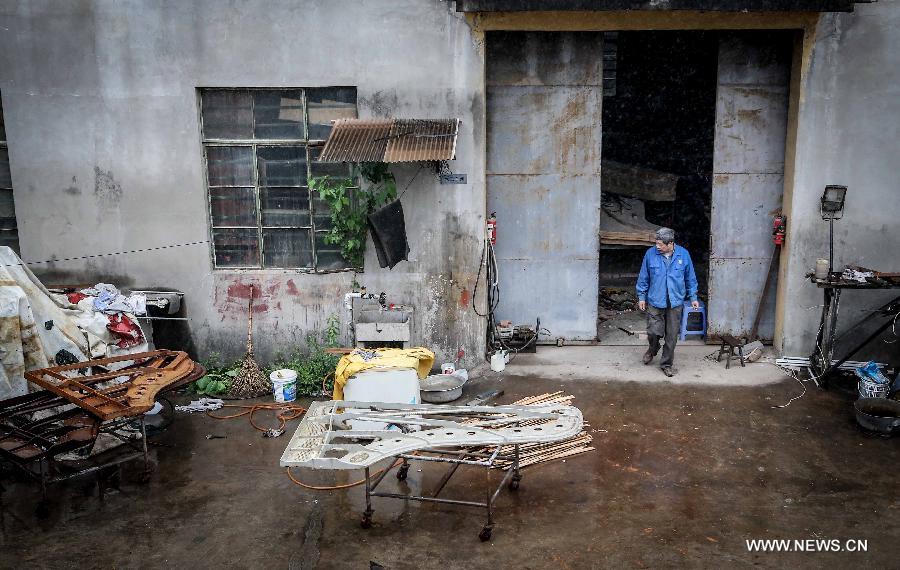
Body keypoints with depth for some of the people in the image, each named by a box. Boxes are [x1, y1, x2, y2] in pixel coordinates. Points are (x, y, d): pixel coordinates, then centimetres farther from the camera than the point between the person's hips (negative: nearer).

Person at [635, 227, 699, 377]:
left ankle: (666, 364, 20)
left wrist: (693, 297, 8)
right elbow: (643, 277, 5)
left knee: (671, 336, 5)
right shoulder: (650, 254, -4)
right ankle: (653, 349, 31)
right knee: (653, 332, -3)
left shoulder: (683, 254, -2)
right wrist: (641, 297, 5)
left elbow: (690, 278, 8)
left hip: (675, 303, 1)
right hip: (655, 302, -1)